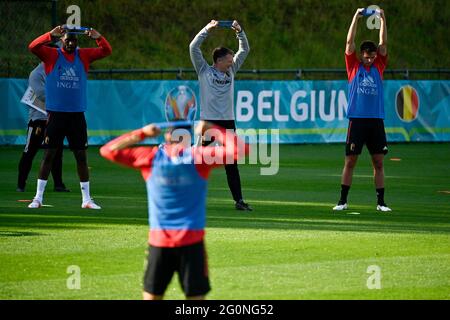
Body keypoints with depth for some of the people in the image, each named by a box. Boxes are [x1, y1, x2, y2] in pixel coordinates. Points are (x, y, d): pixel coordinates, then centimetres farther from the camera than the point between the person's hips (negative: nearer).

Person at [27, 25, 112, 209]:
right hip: (56, 113, -2)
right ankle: (38, 197, 5)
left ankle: (86, 199, 11)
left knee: (81, 156, 4)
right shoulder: (51, 55, 0)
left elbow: (106, 51, 2)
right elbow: (33, 47, -14)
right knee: (49, 154, -1)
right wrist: (51, 35, -29)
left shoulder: (84, 56, 7)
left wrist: (98, 37, -18)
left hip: (77, 114, 2)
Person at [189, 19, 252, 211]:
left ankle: (239, 201, 4)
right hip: (208, 121, -5)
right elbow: (193, 47, -8)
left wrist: (239, 31, 4)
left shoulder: (231, 71, 13)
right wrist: (208, 29, -12)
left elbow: (245, 50, 17)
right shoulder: (204, 71, 1)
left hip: (228, 122, 5)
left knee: (232, 165, 4)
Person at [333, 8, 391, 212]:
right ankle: (343, 201, 4)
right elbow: (350, 42, 0)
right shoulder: (354, 67, 6)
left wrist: (383, 20, -1)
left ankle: (381, 202, 7)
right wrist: (356, 17, -4)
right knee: (350, 161, 0)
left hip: (376, 120, 2)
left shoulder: (378, 67, 11)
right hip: (357, 120, -2)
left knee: (378, 162, 3)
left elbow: (383, 44, 6)